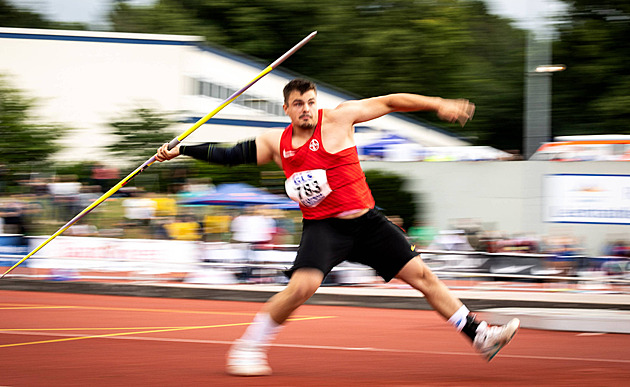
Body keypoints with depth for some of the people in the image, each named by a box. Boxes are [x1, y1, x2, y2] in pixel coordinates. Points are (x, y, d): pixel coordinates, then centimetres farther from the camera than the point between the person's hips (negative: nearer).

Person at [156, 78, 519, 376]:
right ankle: (248, 349, -11)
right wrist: (181, 150, 7)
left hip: (366, 221, 1)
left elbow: (390, 102, -1)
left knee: (422, 275, 0)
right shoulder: (277, 143, 3)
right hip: (322, 227, -1)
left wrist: (439, 104, -4)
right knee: (302, 287, -25)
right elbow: (230, 154, 12)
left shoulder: (337, 118, -4)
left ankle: (478, 334, 9)